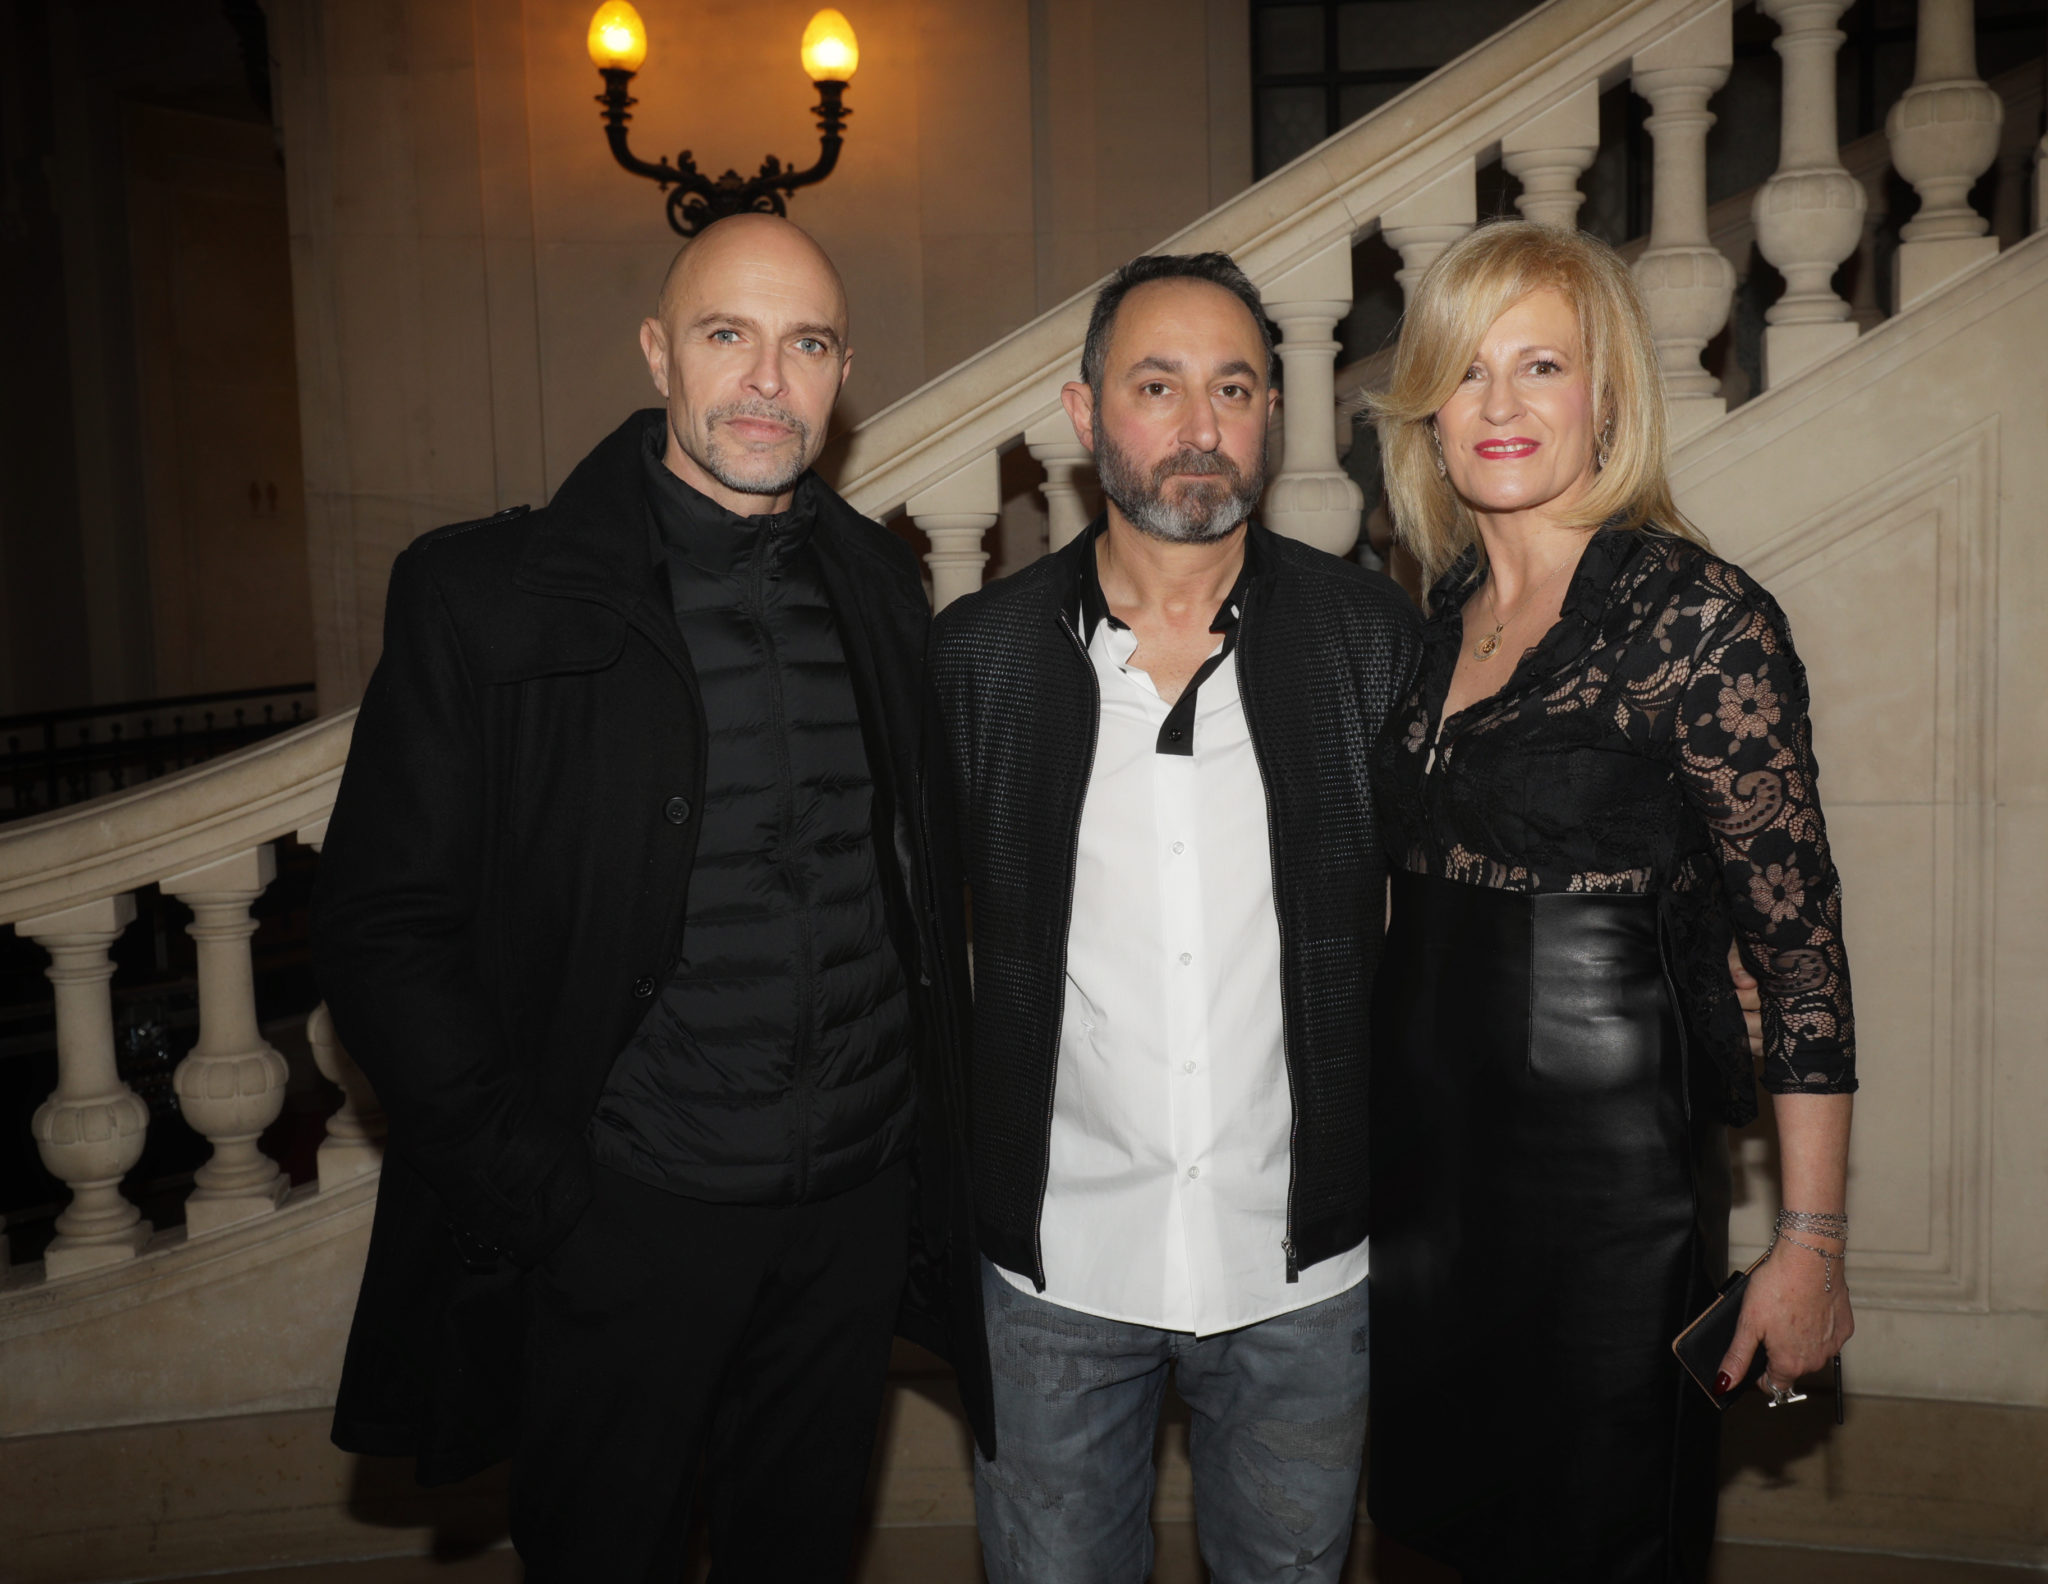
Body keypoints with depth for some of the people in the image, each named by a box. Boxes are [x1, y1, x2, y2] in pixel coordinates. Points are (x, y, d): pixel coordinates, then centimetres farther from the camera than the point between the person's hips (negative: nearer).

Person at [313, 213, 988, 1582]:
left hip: (860, 1204, 4)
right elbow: (384, 926, -9)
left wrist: (938, 1141, 6)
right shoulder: (487, 595, -9)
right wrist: (527, 1182, -13)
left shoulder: (880, 587, 5)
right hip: (623, 1214, -3)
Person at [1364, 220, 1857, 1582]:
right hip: (1424, 1151, 6)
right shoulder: (1428, 618, 6)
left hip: (1607, 1164, -6)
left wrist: (1812, 1241, -13)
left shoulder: (1699, 614, -13)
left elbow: (1798, 935, -12)